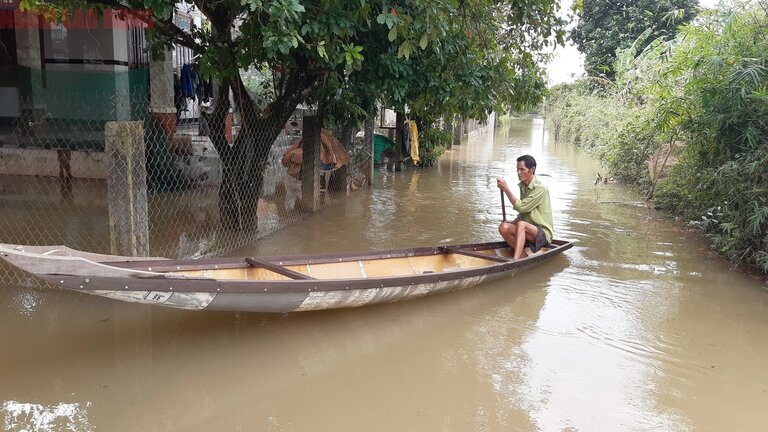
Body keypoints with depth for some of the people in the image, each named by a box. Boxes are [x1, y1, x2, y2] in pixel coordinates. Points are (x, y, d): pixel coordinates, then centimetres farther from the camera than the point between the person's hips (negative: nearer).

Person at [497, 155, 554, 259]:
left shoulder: (540, 189, -16)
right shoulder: (522, 186, 10)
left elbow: (520, 206, -22)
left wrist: (505, 188, -19)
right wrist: (513, 222, 5)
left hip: (543, 233, -7)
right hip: (526, 231, 8)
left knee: (521, 225, -37)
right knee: (503, 227, -19)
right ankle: (523, 256, -15)